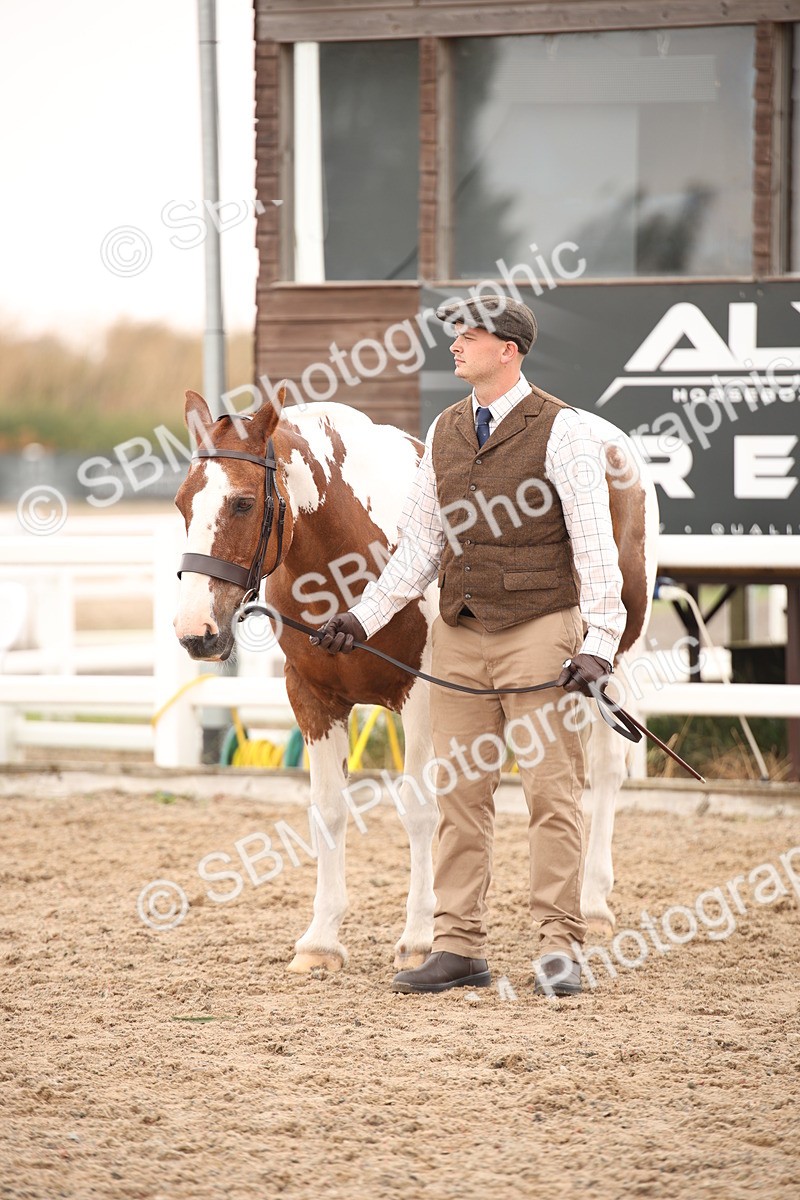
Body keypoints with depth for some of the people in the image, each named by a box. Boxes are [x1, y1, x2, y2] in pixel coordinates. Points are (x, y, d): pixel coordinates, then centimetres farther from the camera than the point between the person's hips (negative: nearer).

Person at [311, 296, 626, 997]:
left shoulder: (562, 430, -7)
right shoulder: (445, 433, 11)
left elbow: (595, 546, -10)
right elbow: (419, 548, 17)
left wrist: (598, 644, -17)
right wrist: (364, 617, 10)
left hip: (539, 631, -6)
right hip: (459, 634, 6)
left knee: (552, 790, -3)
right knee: (461, 793, 5)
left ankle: (559, 947, 3)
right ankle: (459, 948, 10)